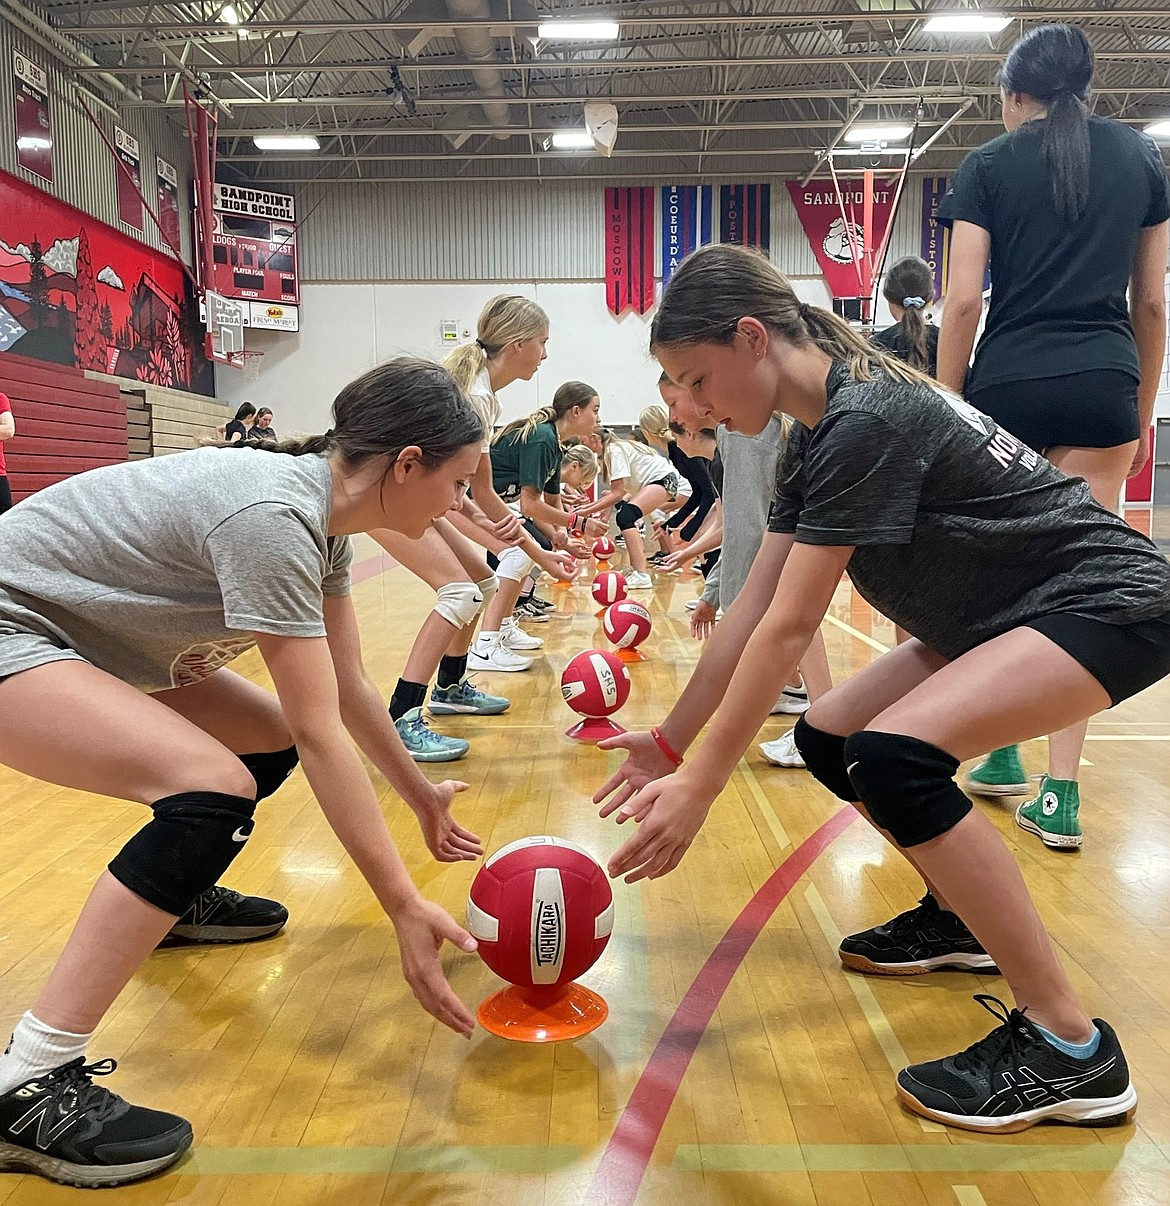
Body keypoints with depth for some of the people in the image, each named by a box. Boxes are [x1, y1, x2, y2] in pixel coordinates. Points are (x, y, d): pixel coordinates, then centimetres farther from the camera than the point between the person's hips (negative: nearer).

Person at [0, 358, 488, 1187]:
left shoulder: (324, 514, 0)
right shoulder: (273, 516, -29)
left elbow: (348, 689, 9)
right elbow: (325, 737, -31)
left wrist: (423, 796, 15)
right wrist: (406, 910, -28)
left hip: (81, 633, 10)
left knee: (272, 739, 13)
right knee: (213, 787, -28)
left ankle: (175, 900, 37)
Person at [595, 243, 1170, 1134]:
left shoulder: (864, 422, -25)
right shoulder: (816, 436, 4)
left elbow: (789, 628, -28)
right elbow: (753, 609, 3)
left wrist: (698, 788, -23)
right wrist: (671, 743, 4)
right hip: (1006, 614, 10)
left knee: (896, 756, -29)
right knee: (829, 741, 7)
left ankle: (1071, 1051, -15)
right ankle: (960, 920, 27)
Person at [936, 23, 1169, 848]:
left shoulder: (988, 166, 6)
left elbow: (964, 299, -3)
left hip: (1007, 384, -1)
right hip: (1104, 383, 1)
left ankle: (1002, 757, 22)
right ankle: (1060, 793, -2)